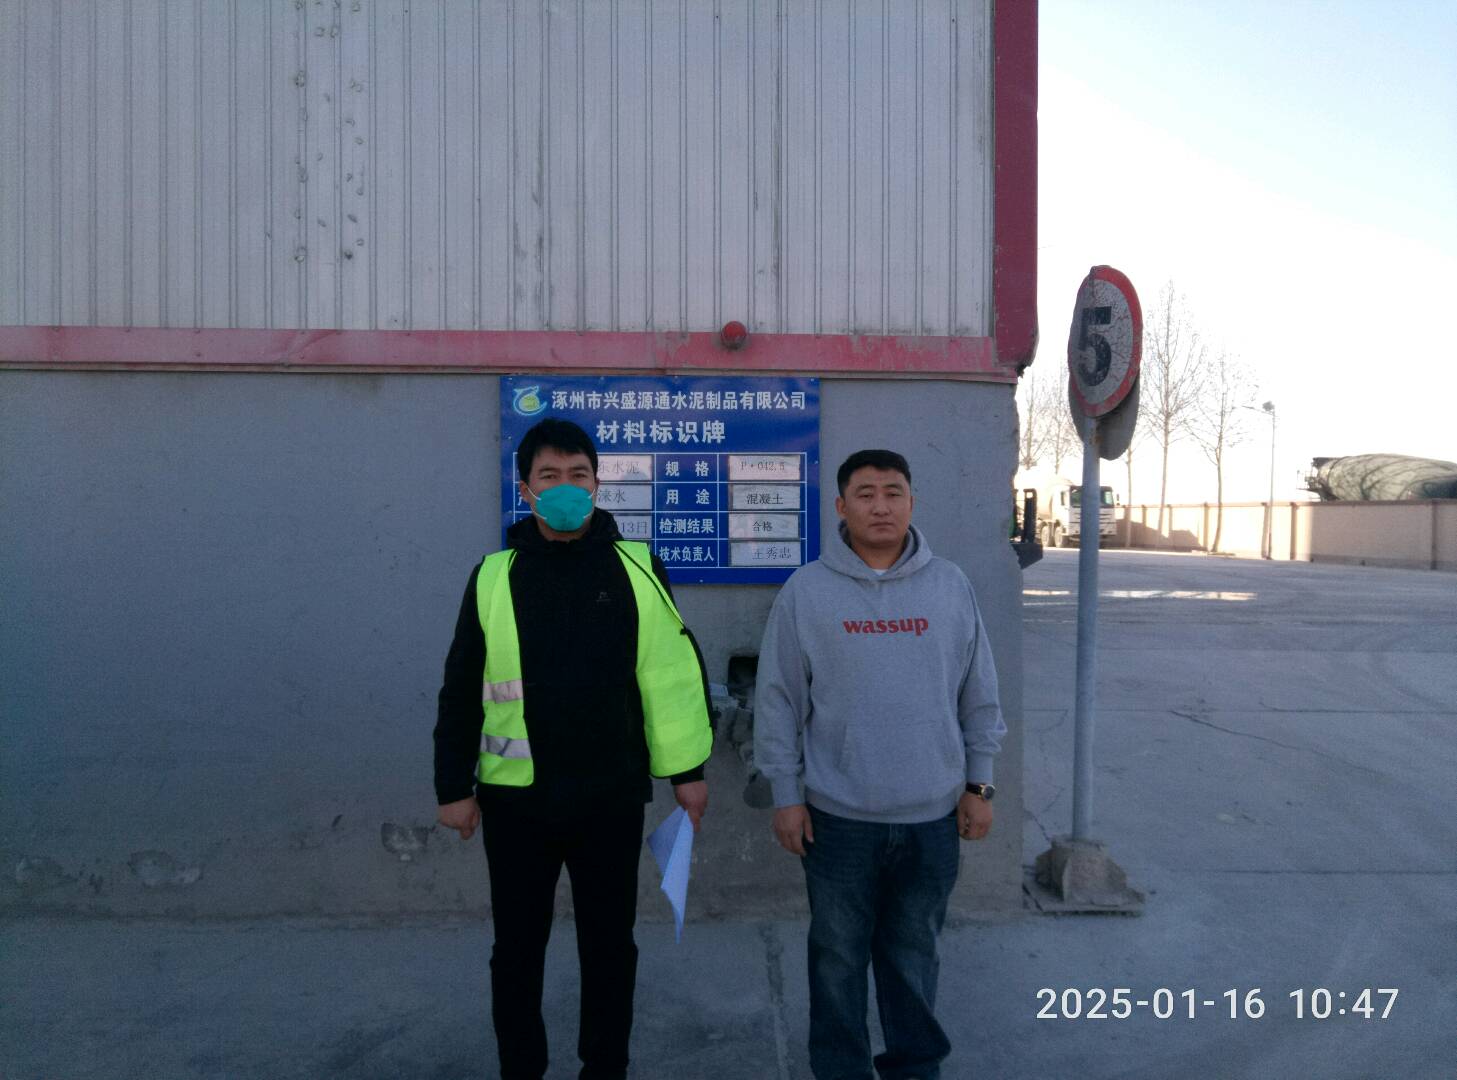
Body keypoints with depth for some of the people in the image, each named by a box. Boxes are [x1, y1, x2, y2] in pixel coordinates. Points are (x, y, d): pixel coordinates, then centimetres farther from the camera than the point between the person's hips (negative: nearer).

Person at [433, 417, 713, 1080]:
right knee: (517, 948, 14)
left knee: (609, 944, 15)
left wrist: (686, 769, 0)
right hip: (515, 797, 1)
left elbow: (672, 672, 0)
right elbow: (462, 689, 4)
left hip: (613, 793, 0)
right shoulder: (495, 576, -1)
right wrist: (454, 785, 4)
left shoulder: (636, 568, -3)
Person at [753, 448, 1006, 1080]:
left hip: (932, 813, 2)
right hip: (838, 814, -1)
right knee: (838, 955, 13)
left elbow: (978, 695, 7)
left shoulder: (950, 585, 1)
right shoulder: (806, 591, -6)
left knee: (915, 952, 17)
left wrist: (978, 783, 6)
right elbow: (778, 700, -3)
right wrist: (785, 795, -4)